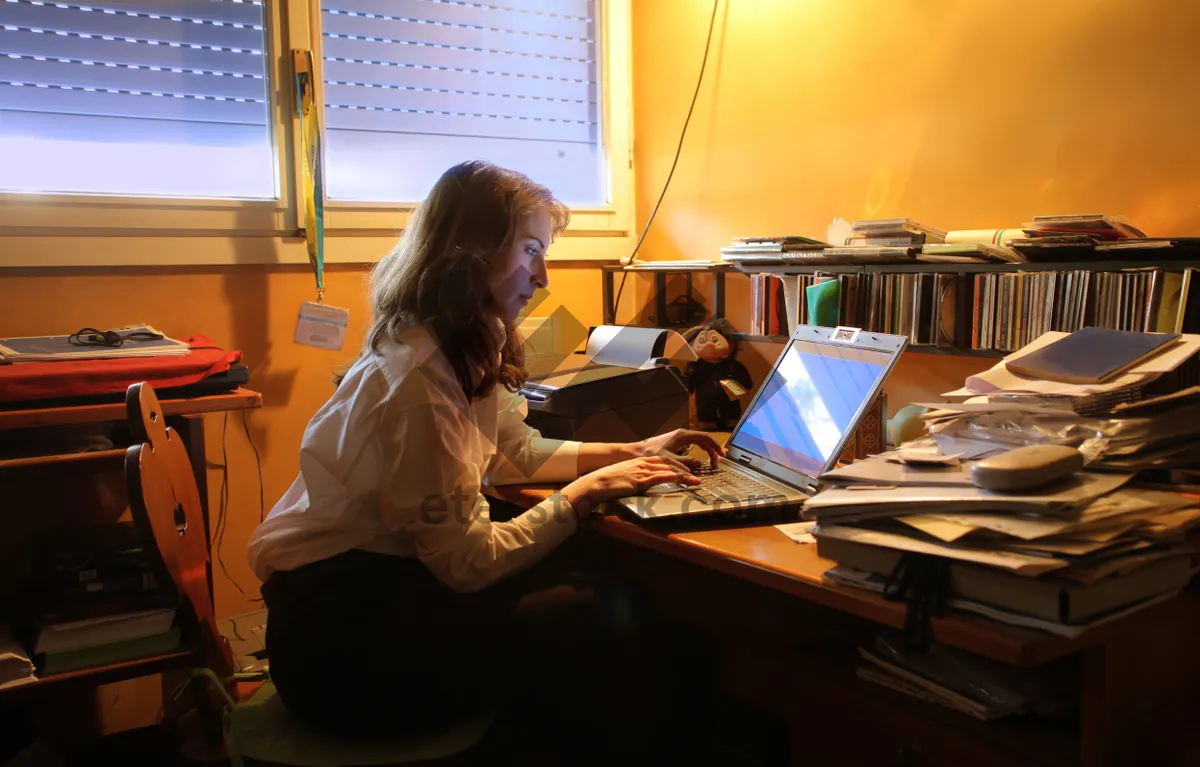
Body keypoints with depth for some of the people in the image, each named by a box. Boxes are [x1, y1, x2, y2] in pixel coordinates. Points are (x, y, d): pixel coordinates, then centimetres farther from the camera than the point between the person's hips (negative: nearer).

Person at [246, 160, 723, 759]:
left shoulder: (466, 350, 3)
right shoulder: (416, 378, -26)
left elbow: (519, 453, 16)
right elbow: (469, 564, -24)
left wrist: (634, 452, 8)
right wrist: (587, 493, -17)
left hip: (379, 576, 9)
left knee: (588, 583, -3)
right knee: (595, 617, -14)